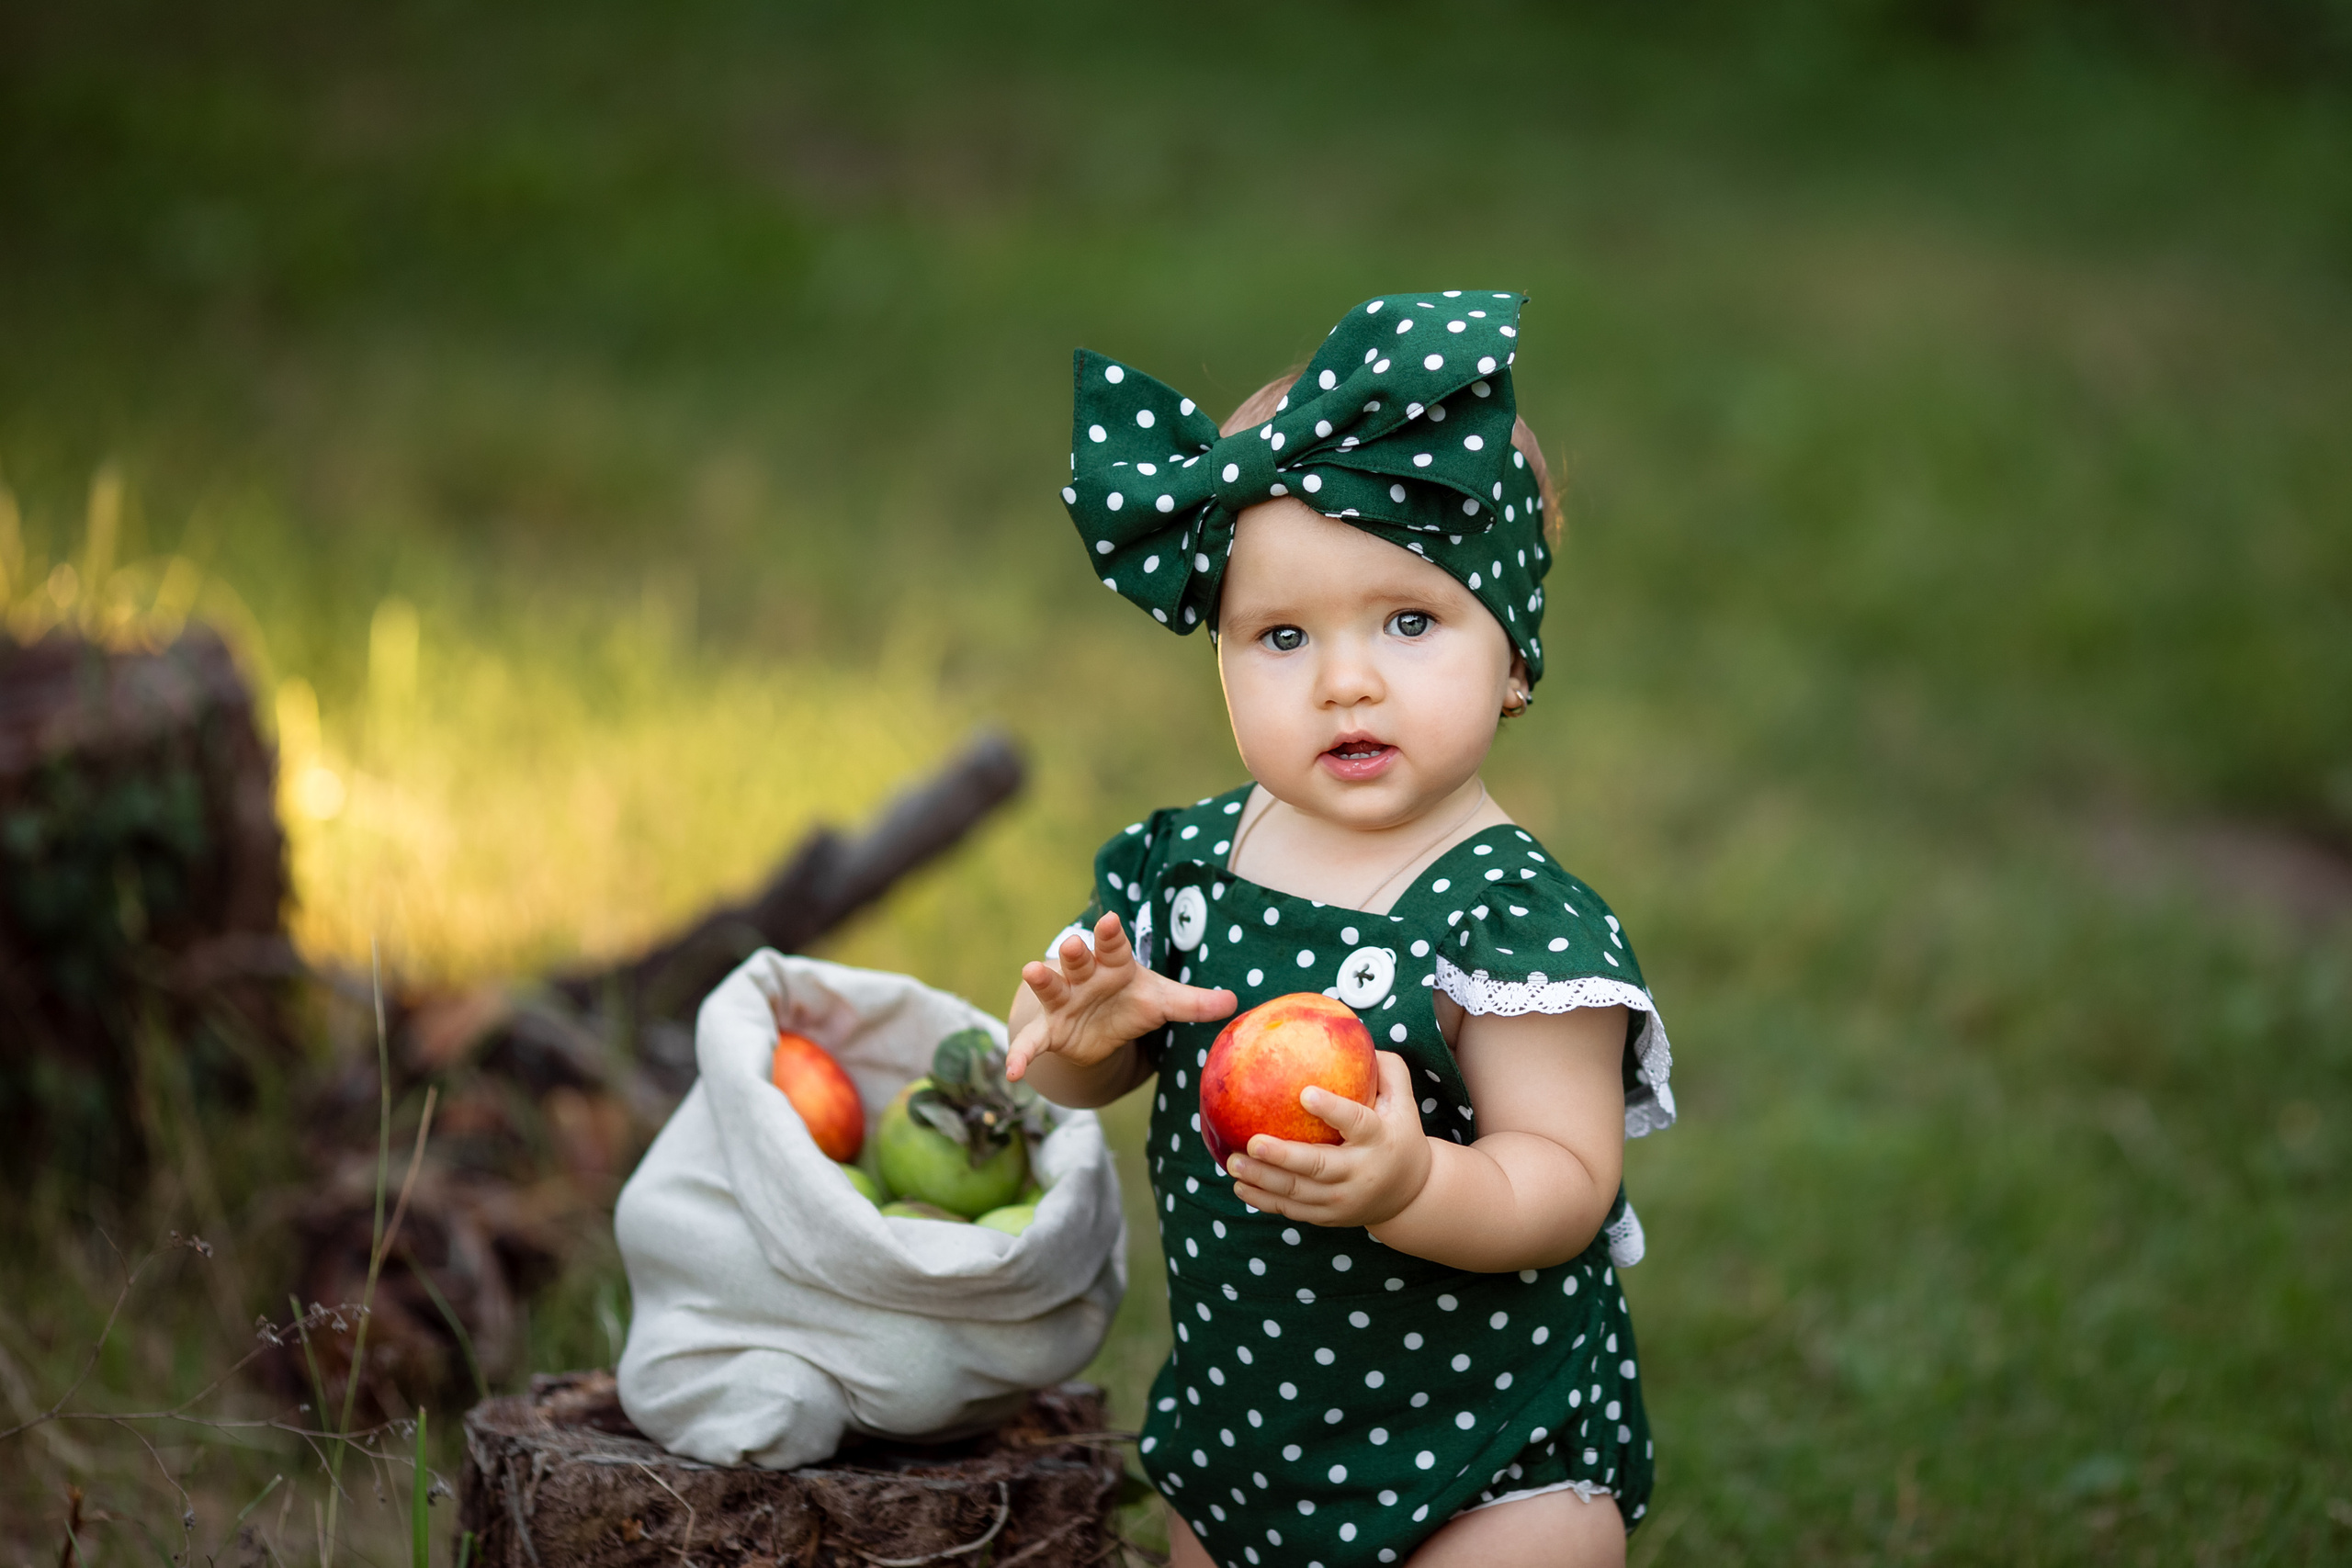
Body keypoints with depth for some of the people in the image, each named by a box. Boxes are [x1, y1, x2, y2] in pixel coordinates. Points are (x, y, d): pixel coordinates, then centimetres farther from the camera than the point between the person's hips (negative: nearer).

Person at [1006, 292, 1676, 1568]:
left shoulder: (1513, 918, -20)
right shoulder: (1189, 858, -4)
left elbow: (1567, 1182, -22)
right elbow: (1070, 1072, 7)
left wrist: (1408, 1186, -40)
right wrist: (1083, 1024, -16)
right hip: (1237, 1413, 5)